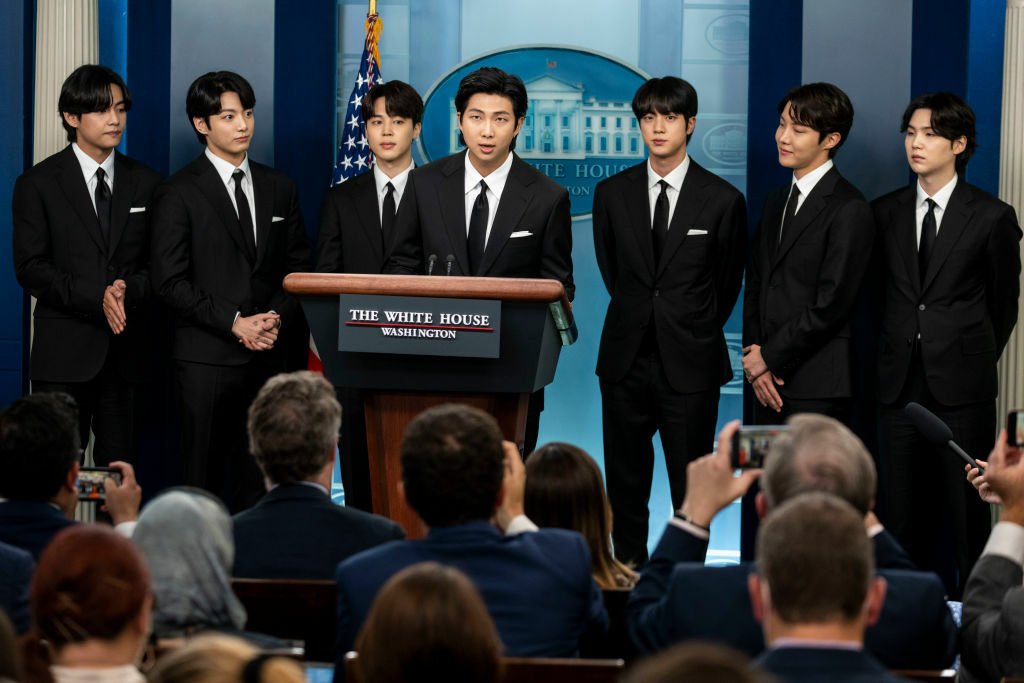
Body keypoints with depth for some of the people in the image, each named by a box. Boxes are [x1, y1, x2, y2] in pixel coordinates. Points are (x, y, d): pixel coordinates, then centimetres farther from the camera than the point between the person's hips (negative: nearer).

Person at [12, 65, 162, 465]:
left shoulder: (145, 183, 11)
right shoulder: (38, 184, 2)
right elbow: (30, 269, -5)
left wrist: (129, 290, -13)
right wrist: (97, 297, -17)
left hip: (127, 353, 3)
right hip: (64, 354, -3)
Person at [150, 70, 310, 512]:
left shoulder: (279, 189, 13)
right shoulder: (179, 193, -1)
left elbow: (298, 268, 15)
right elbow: (170, 281, -7)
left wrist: (278, 318, -5)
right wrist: (234, 323, -13)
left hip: (269, 355, 4)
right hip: (207, 358, -4)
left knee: (258, 477, 1)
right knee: (206, 478, -2)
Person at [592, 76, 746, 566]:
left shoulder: (722, 200, -2)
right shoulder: (612, 193, 6)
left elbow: (728, 284, 10)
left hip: (690, 363, -3)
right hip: (626, 359, 3)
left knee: (691, 491, -1)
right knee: (625, 487, 7)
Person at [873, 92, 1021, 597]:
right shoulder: (885, 213, 9)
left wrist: (976, 360, 9)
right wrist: (892, 355, 11)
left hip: (961, 384, -3)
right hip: (899, 381, 3)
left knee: (965, 506, -1)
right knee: (899, 507, 4)